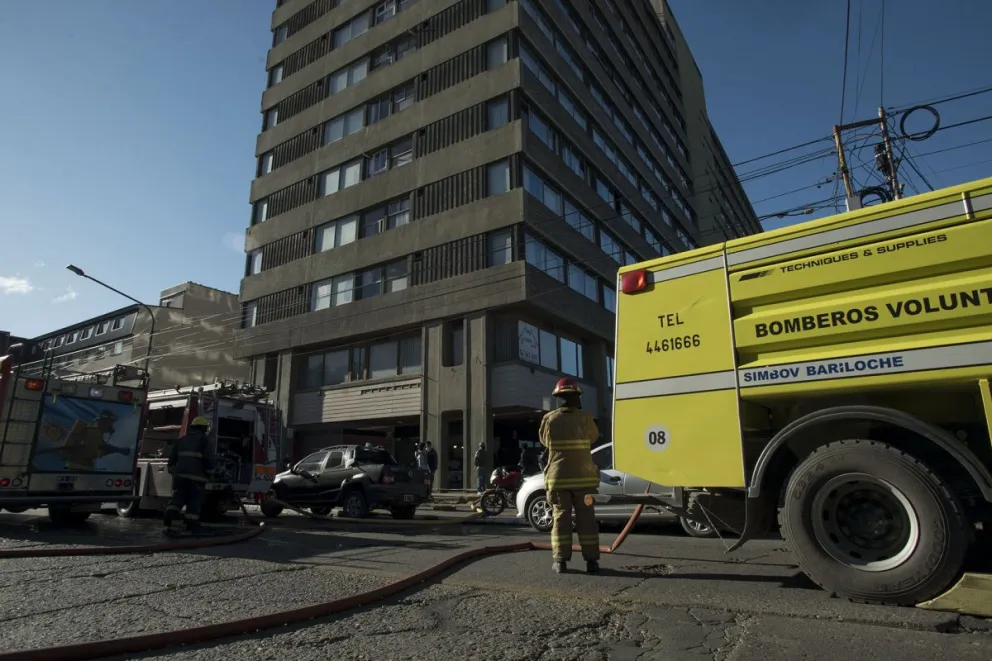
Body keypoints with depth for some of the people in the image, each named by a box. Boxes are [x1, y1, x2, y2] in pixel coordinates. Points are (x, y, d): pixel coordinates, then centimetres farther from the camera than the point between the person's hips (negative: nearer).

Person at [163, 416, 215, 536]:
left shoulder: (182, 440, 19)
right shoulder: (204, 439, 0)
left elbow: (172, 457, 20)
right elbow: (209, 458, -8)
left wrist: (173, 471, 27)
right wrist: (209, 472, 3)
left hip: (180, 475, 5)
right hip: (196, 476, -5)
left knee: (177, 499, 7)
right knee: (194, 502, 1)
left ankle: (168, 524, -7)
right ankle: (191, 528, 5)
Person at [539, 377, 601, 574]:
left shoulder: (549, 419, -3)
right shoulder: (584, 418, -6)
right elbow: (594, 437, 11)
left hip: (558, 477, 0)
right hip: (583, 477, 0)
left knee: (560, 517, 6)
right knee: (586, 518, 7)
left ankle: (560, 561, 5)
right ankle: (591, 560, 8)